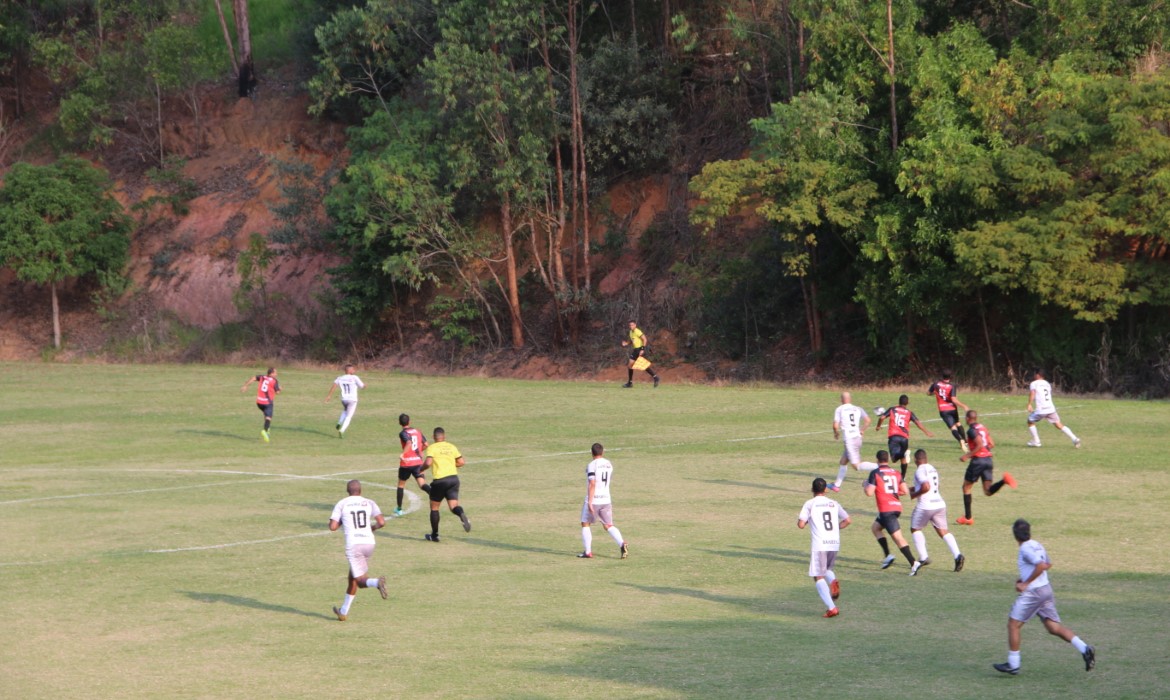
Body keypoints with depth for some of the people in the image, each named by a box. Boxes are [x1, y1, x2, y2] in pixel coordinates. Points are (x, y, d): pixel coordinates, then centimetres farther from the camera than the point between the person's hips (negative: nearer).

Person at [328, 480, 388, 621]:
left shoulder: (341, 504, 3)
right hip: (369, 543, 4)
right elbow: (381, 523, -2)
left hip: (353, 545, -4)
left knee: (361, 581, -3)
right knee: (353, 577, 21)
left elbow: (332, 527, -2)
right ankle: (344, 611, 29)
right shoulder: (369, 503, 9)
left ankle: (377, 582, -37)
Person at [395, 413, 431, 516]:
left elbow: (409, 443, -27)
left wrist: (402, 454, -34)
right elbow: (425, 444, 13)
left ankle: (399, 509, 23)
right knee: (422, 483, -5)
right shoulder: (418, 431, 10)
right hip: (418, 461, 4)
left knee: (401, 484, 15)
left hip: (406, 462, -4)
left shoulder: (403, 433, -8)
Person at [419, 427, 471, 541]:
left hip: (439, 480, -3)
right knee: (453, 506, 1)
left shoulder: (432, 448, -3)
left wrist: (421, 469, 2)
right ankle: (462, 514, -35)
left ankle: (434, 535, 18)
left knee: (434, 507, 13)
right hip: (453, 478, 3)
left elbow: (428, 462, -17)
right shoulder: (452, 447, 10)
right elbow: (461, 462, 10)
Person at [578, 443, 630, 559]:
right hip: (606, 500, 5)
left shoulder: (592, 465, -12)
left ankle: (588, 552, 8)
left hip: (593, 500, -5)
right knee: (608, 526, 9)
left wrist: (590, 502, -21)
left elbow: (592, 484, -20)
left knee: (585, 524, 11)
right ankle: (622, 544, -14)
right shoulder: (609, 464, 9)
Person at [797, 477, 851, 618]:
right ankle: (833, 581, -8)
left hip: (819, 544, -4)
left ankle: (831, 608, -11)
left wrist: (799, 520, 15)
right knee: (827, 569, 28)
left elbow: (801, 524, -7)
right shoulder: (833, 503, 13)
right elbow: (847, 520, 13)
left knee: (819, 577, 3)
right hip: (835, 543, 4)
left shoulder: (810, 504, 0)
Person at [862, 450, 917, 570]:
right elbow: (904, 491, 9)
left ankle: (913, 563, -15)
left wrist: (865, 485, 10)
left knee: (898, 537, -9)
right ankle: (887, 555, 13)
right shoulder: (896, 473, 11)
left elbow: (869, 492, -11)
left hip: (886, 509, -7)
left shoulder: (875, 473, -6)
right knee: (875, 527, 23)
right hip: (897, 507, 7)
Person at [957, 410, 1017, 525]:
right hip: (988, 459, 7)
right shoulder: (983, 428, 15)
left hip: (978, 460, -7)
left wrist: (967, 455, -15)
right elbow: (992, 444, 16)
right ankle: (1004, 480, -22)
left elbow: (980, 445, -21)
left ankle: (968, 518, 11)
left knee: (966, 487, 9)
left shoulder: (971, 430, -10)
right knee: (988, 491, 3)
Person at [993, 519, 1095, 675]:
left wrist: (1026, 583, -20)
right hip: (1046, 589, 9)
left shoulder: (1026, 549, -15)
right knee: (1054, 627, 9)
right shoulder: (1037, 545, 12)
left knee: (1013, 624, 3)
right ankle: (1085, 649, -5)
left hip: (1032, 592, -9)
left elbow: (1041, 565, -26)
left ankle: (1013, 665, 6)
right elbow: (1048, 564, 26)